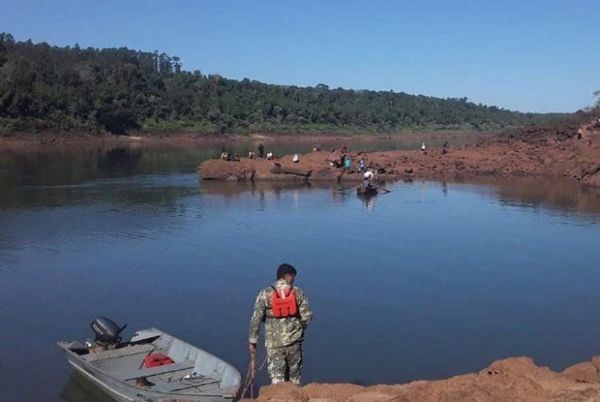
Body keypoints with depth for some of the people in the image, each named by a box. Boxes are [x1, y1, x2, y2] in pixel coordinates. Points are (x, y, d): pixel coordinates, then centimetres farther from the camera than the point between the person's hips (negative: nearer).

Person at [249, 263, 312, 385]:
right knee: (294, 377, 17)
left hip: (274, 343, -2)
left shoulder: (265, 294, -4)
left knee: (277, 377, 0)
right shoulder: (298, 293, -1)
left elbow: (256, 318, -6)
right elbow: (307, 316, -1)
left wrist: (252, 341, 2)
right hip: (294, 341, 2)